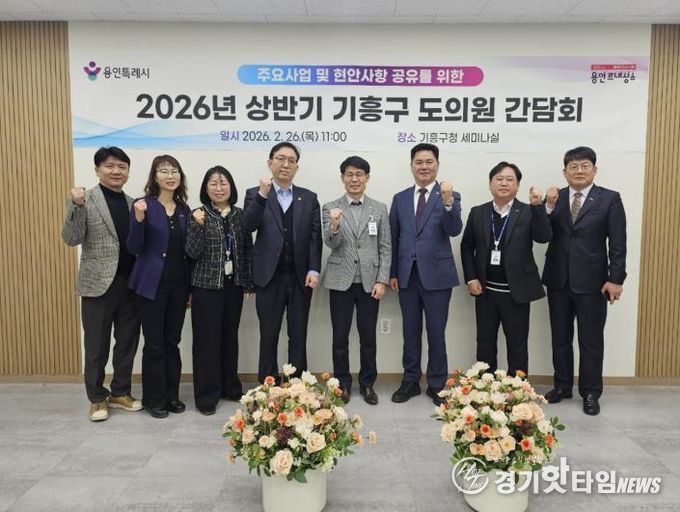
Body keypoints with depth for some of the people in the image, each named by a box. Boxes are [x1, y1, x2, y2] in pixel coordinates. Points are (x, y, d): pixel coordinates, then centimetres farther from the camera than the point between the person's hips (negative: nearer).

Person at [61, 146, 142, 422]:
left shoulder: (133, 202, 10)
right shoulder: (85, 200, -4)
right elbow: (71, 239, -13)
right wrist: (76, 206, -23)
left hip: (130, 284, 4)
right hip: (98, 284, -4)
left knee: (127, 342, 12)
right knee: (97, 345, 8)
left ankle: (120, 392, 29)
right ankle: (97, 398, 24)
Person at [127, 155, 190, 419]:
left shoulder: (184, 209, 8)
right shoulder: (143, 205, -6)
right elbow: (135, 248, -9)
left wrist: (190, 287, 10)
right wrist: (139, 219, -25)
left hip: (178, 284, 4)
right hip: (152, 284, -4)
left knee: (172, 342, 12)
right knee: (154, 344, 4)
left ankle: (172, 395, 25)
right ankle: (154, 399, 19)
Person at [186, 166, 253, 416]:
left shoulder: (240, 215, 6)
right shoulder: (198, 214, -3)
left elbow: (248, 250, 9)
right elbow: (193, 253, -9)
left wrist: (249, 282, 6)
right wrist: (198, 225, -21)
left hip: (234, 285, 3)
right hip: (206, 286, -3)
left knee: (230, 336, 13)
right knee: (207, 339, 1)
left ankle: (230, 386, 26)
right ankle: (206, 394, 11)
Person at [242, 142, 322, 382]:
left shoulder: (309, 198, 9)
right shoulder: (255, 194, 5)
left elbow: (315, 237, 4)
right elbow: (248, 226, -11)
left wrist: (313, 270, -6)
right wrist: (263, 195, -22)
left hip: (301, 278, 2)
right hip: (269, 277, -1)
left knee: (298, 337, 8)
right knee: (268, 337, 7)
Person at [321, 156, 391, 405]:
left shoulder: (379, 209, 5)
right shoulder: (330, 208, 2)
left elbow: (386, 248, 4)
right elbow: (331, 244, -8)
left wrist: (382, 280, -5)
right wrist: (334, 226, -29)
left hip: (369, 281, 1)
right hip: (341, 280, 0)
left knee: (368, 337, 8)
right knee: (340, 336, 7)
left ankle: (367, 384, 23)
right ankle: (342, 384, 22)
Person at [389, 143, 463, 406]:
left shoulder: (450, 196, -2)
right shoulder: (400, 198, 9)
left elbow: (454, 230, -17)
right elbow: (394, 238, 10)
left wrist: (448, 202, -33)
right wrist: (392, 273, 7)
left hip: (436, 274, -3)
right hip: (407, 275, 3)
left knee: (436, 333, 6)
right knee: (410, 332, 13)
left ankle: (437, 385, 20)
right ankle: (410, 381, 26)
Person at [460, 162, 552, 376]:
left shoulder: (528, 212, -3)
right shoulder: (478, 213, 4)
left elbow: (544, 237, -17)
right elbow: (466, 247, 9)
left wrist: (538, 206, -27)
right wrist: (471, 278, 0)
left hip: (516, 292, -2)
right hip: (485, 291, 3)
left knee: (517, 347, 10)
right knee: (485, 345, 14)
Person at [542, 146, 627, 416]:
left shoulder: (610, 199, -2)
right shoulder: (554, 198, 5)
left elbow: (618, 243, -4)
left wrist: (616, 279, -10)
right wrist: (549, 207, -16)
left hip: (591, 281, -3)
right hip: (558, 279, 3)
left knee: (591, 341, 6)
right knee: (560, 338, 13)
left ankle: (590, 393, 21)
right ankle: (562, 386, 28)